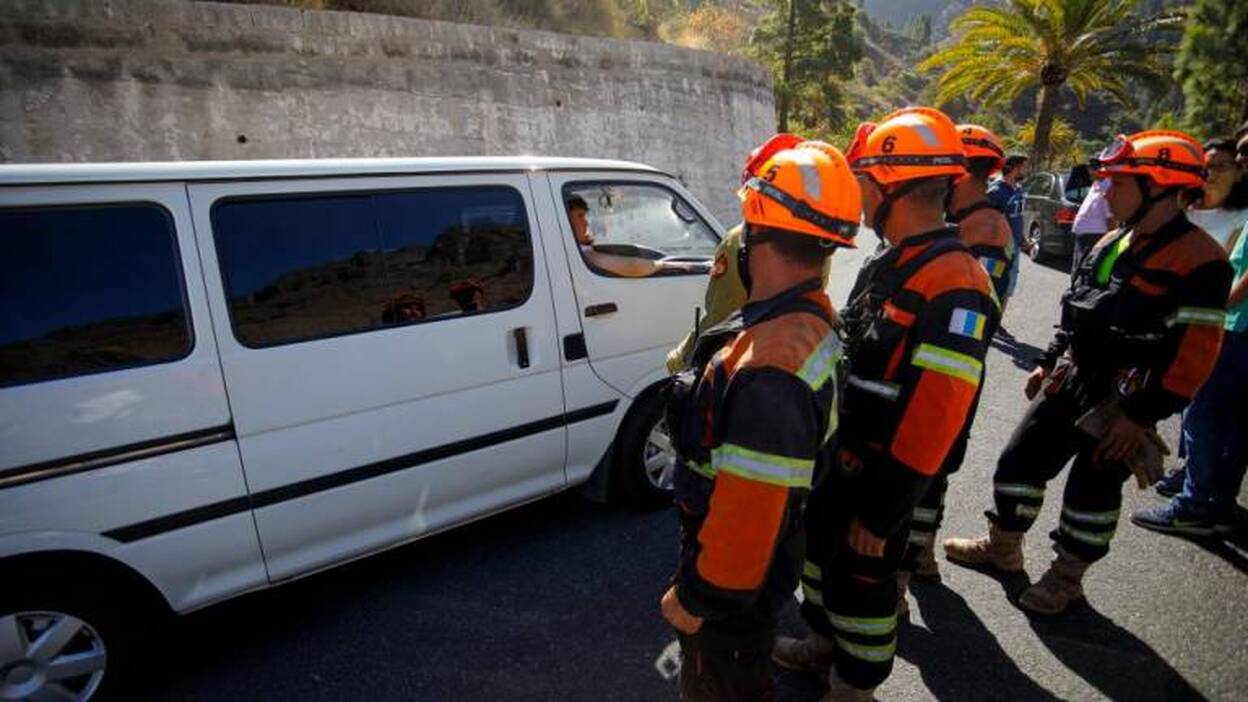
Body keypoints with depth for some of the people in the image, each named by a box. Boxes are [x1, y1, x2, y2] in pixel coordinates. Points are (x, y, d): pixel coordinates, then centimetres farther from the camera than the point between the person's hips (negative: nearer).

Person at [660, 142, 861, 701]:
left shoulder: (772, 368, -38)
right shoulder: (812, 315, -5)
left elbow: (747, 511, -33)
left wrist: (695, 597, -20)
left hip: (738, 573, -8)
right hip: (766, 552, 8)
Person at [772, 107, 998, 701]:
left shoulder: (953, 286, -27)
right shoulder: (887, 265, 4)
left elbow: (935, 417, -28)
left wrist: (882, 511, -23)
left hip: (880, 474, -9)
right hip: (838, 456, 9)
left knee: (861, 574, 11)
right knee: (821, 547, 24)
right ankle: (824, 643, 49)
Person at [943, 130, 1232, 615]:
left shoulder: (1197, 259, -17)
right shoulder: (1113, 242, 8)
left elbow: (1194, 352, -20)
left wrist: (1141, 416, -21)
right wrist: (1049, 363, 18)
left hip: (1124, 400, -7)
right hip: (1072, 380, 8)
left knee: (1092, 488, 5)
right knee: (1020, 460, 12)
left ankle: (1066, 577, 26)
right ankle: (1002, 546, 31)